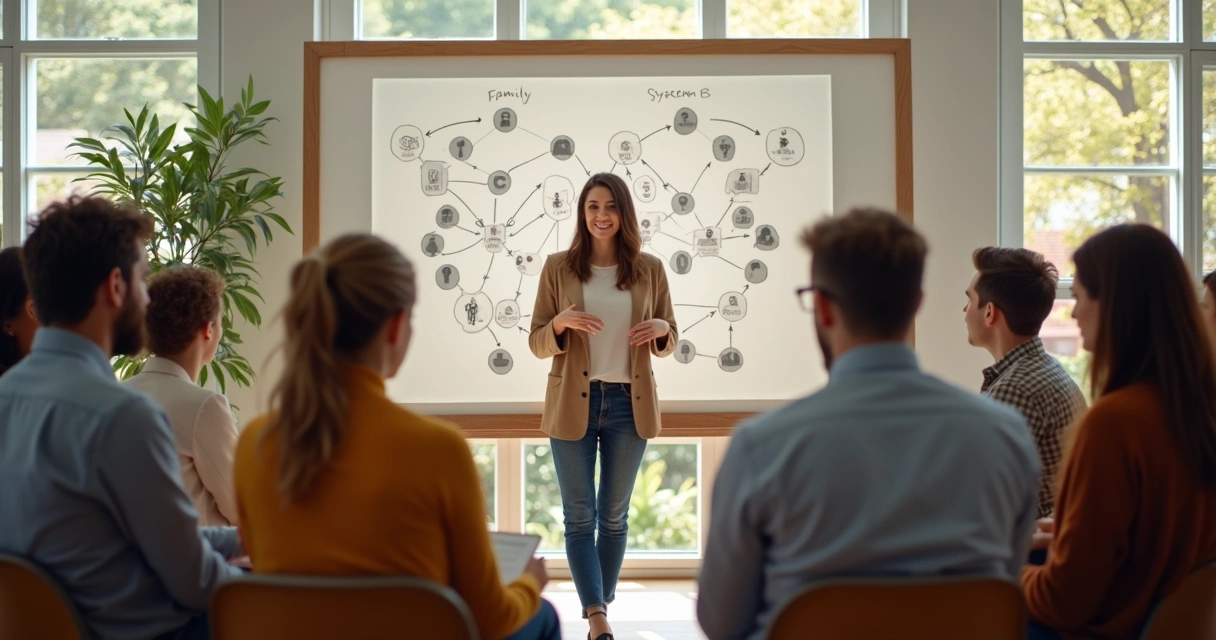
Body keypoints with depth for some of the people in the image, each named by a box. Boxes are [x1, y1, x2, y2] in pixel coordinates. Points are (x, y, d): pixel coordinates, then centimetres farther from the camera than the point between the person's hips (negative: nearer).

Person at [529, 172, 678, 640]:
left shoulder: (649, 269, 3)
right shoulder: (558, 267, 0)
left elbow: (668, 343, 10)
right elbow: (537, 344, 1)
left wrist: (661, 330, -13)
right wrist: (561, 322, -20)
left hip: (629, 404, 1)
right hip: (573, 403, -1)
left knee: (614, 515, 10)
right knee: (579, 515, -2)